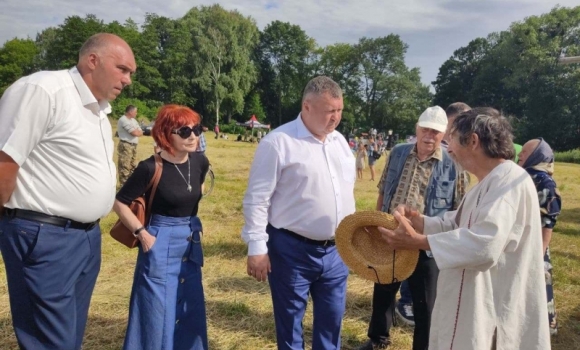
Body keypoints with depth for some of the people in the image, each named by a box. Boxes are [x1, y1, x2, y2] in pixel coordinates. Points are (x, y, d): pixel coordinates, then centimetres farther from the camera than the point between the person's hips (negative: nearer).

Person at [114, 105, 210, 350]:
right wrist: (142, 234, -13)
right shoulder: (151, 168, -19)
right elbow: (119, 203, -11)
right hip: (160, 245, -5)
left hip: (191, 242, 6)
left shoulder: (200, 162, -3)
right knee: (157, 310, 5)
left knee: (190, 309, 17)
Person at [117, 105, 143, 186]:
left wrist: (136, 131, -8)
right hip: (125, 146, -10)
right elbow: (135, 133, -18)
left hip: (133, 145, 10)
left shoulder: (133, 120, 16)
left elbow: (141, 133, 11)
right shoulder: (123, 120, -13)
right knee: (125, 166, -7)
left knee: (133, 165, 16)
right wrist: (137, 131, 3)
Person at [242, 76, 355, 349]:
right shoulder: (278, 142, -14)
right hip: (292, 251, -6)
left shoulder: (340, 141, 8)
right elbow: (257, 199, -13)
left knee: (331, 317, 19)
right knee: (290, 320, 13)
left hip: (336, 250, 6)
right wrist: (257, 248, -14)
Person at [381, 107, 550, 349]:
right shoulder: (488, 183, 13)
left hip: (492, 311, -9)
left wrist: (418, 241, -28)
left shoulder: (511, 181, -22)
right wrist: (419, 221, -2)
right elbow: (458, 225, 15)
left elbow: (485, 244, -34)